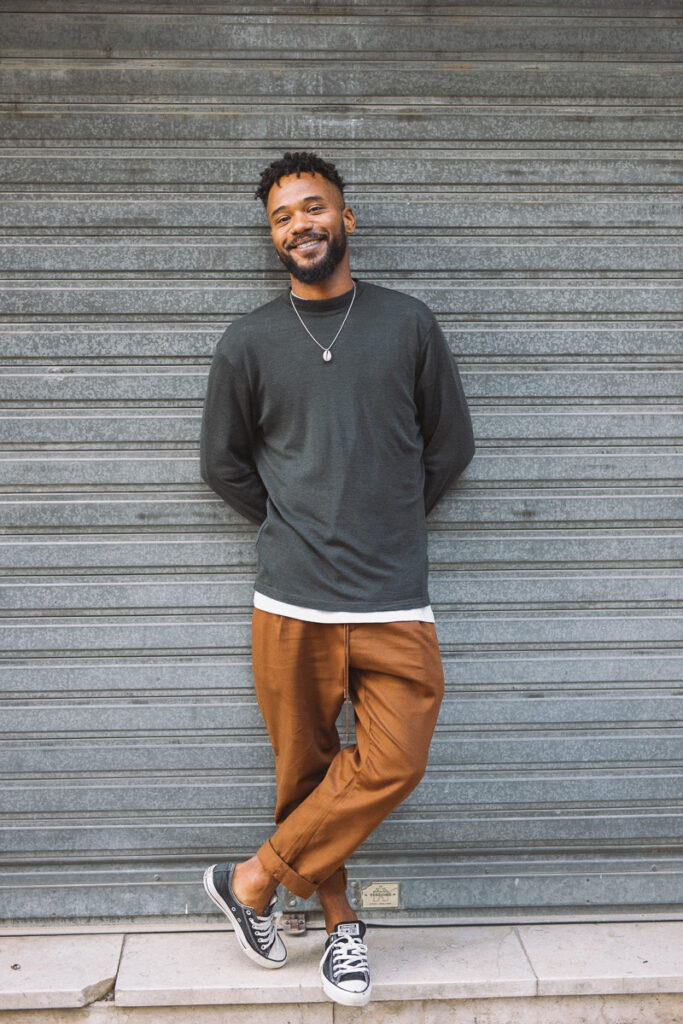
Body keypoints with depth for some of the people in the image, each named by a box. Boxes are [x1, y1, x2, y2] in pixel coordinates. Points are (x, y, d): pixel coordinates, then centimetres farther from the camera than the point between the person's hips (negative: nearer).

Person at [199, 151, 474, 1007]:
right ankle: (337, 918, 29)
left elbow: (450, 445, 11)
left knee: (392, 766, -5)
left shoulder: (409, 325, 5)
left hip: (395, 600, 1)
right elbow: (222, 463, 11)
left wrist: (388, 523, 11)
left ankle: (251, 881, 13)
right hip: (292, 601, 0)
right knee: (306, 769, 8)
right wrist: (294, 530, 8)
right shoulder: (248, 342, 4)